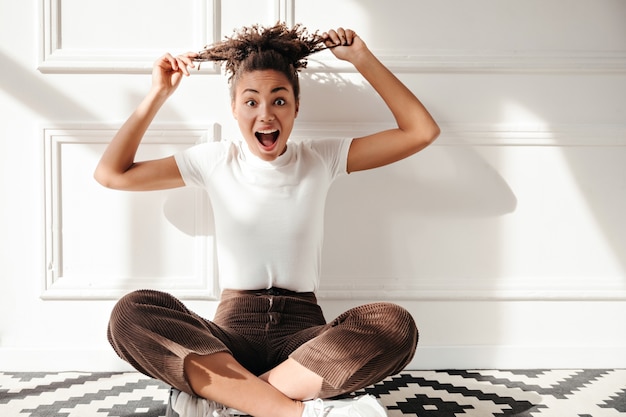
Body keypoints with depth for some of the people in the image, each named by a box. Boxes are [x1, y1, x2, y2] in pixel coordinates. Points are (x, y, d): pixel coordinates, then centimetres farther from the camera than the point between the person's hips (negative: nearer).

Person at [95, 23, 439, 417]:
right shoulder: (216, 161, 5)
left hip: (303, 332, 0)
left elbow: (422, 131, 1)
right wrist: (158, 95, 1)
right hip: (232, 331, 0)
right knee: (132, 313, -28)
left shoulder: (322, 158, 4)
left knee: (395, 324, -30)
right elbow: (112, 173, 5)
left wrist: (363, 58, -1)